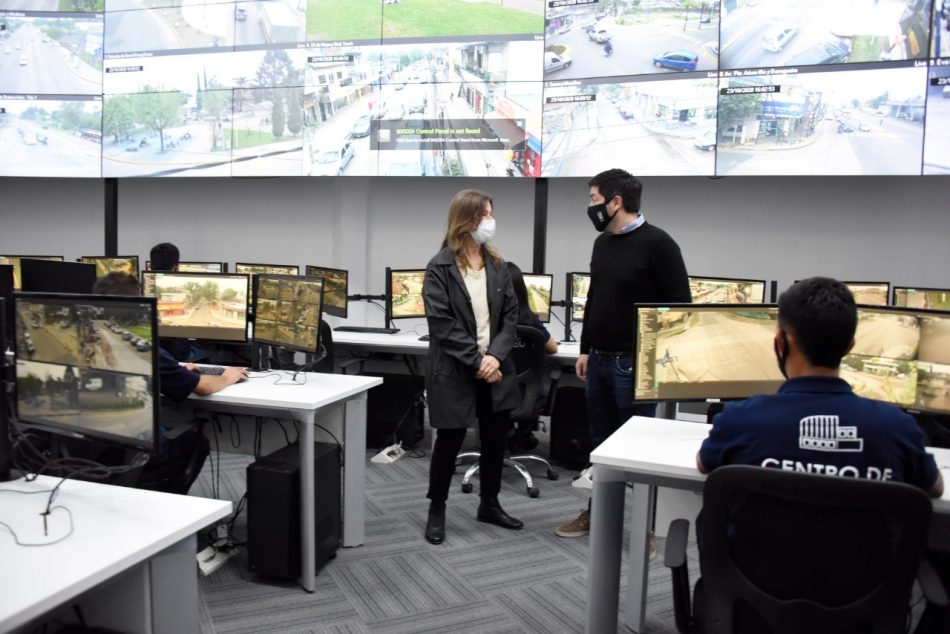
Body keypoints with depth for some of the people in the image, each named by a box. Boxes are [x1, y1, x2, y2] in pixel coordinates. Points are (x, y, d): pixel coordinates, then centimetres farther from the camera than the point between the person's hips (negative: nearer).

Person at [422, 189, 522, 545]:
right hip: (455, 369, -5)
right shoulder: (440, 267, -8)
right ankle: (436, 510, 22)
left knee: (496, 438, 12)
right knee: (450, 440, 4)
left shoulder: (498, 266, 7)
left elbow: (510, 315, 3)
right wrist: (476, 359, -18)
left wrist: (495, 355, -12)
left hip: (495, 366, 5)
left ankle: (490, 505, 30)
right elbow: (441, 322, -14)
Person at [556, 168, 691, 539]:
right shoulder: (602, 243, 11)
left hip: (634, 363, -7)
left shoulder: (657, 243, -12)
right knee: (601, 440, 15)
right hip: (599, 359, 7)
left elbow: (679, 305, -13)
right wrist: (585, 350, 17)